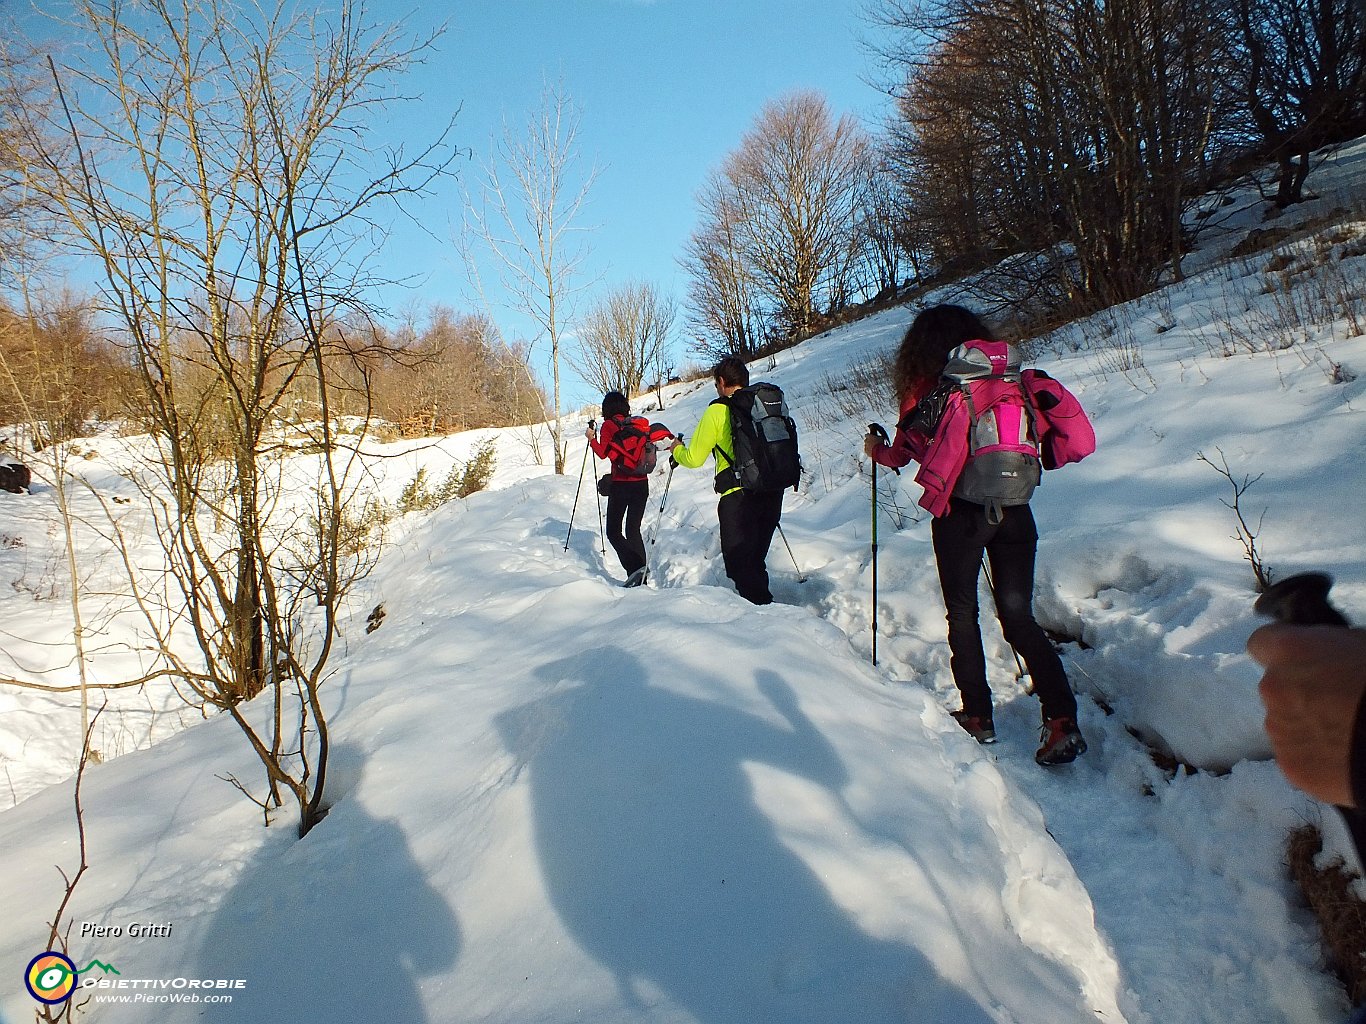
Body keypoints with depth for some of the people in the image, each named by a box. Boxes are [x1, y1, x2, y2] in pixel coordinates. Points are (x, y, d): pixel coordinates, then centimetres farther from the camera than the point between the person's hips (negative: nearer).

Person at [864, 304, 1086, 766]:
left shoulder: (925, 389, -2)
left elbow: (901, 453, 5)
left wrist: (876, 450, 26)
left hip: (959, 510, -3)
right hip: (1013, 508, 3)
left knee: (962, 614, 13)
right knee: (1019, 615, 8)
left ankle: (978, 715, 16)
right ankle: (1062, 717, -2)